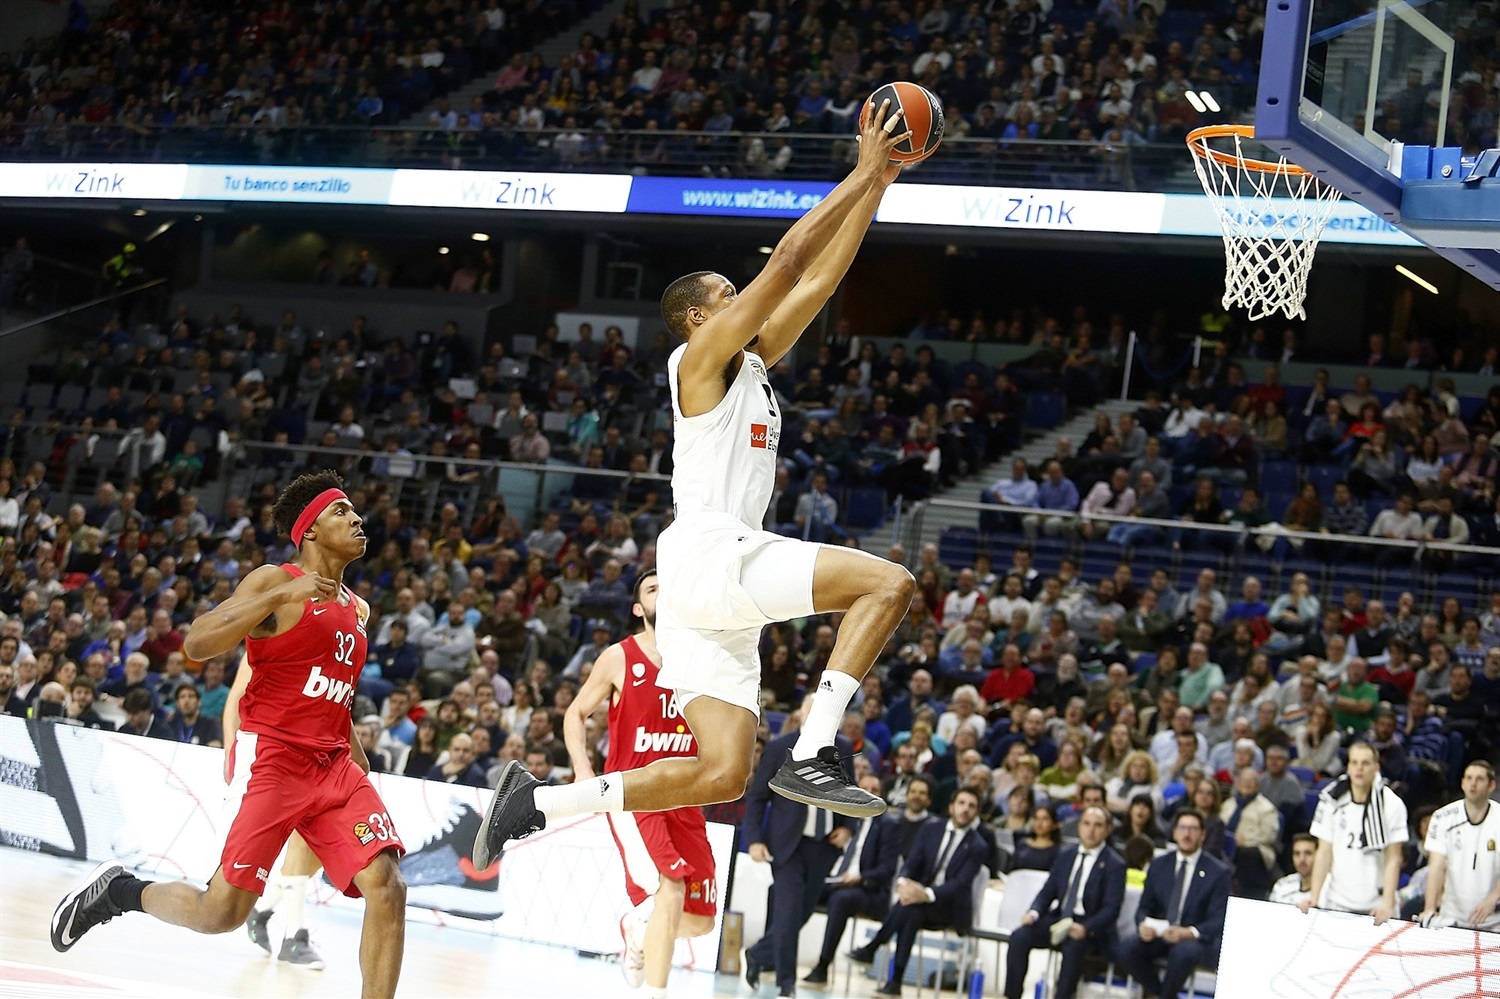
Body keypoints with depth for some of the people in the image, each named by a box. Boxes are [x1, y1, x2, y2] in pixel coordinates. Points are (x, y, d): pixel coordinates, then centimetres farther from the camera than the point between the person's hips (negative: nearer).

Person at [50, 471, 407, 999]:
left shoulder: (357, 609, 19)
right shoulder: (275, 581, -3)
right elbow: (196, 644, -16)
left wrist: (362, 770, 23)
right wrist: (282, 595, -23)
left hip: (333, 765, 6)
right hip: (271, 757, -6)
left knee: (386, 888, -13)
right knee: (222, 912, -7)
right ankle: (117, 890, 19)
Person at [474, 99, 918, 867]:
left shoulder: (751, 364, 24)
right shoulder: (703, 357, 0)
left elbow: (820, 278, 25)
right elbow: (788, 261, -7)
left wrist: (875, 187, 21)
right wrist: (862, 175, -1)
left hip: (721, 592, 9)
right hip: (707, 555, -9)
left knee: (722, 774, 0)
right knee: (889, 582, -16)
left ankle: (536, 802, 1)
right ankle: (811, 755, -21)